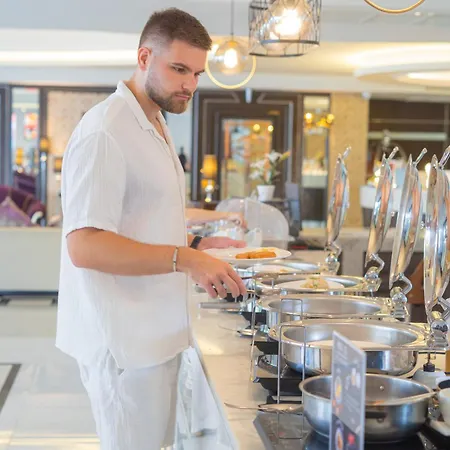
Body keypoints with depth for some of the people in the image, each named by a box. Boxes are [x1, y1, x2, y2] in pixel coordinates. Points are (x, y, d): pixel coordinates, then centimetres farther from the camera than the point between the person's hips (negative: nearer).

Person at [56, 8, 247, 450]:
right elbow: (84, 245, -24)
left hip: (153, 333, 9)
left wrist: (198, 244, 9)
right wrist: (184, 259, -28)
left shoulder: (155, 128, 15)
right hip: (123, 341, -9)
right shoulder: (105, 132, -17)